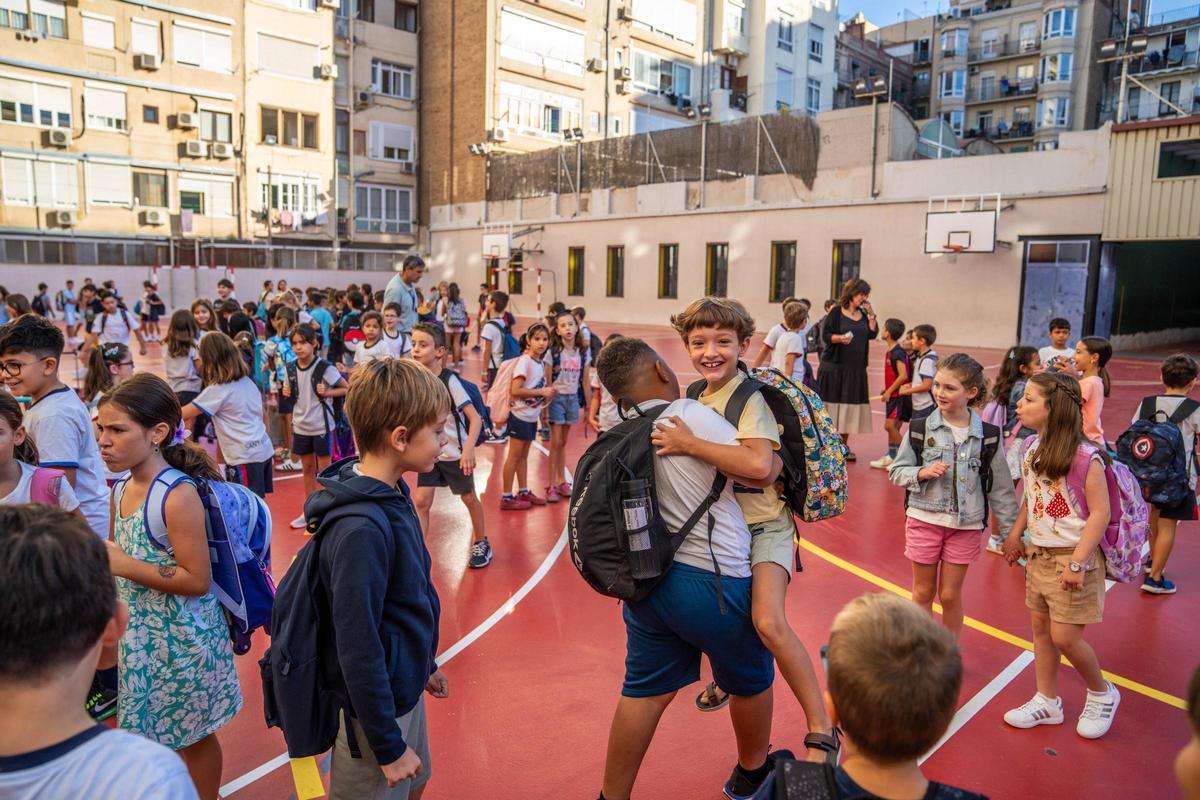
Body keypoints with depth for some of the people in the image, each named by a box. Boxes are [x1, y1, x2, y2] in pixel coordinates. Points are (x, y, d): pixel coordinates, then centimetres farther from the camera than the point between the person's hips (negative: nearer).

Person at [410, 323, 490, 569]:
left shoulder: (449, 381, -22)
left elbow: (475, 418, -23)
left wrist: (469, 449, -35)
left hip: (456, 452, -4)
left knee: (469, 498, 13)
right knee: (420, 500, -5)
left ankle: (481, 542, 35)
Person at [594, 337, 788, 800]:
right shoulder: (690, 414, -17)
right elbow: (764, 469, -16)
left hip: (647, 581, 5)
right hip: (714, 581, -5)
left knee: (645, 692, 16)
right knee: (752, 680, 21)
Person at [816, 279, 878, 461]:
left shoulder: (863, 314, 14)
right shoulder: (836, 312, -2)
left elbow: (873, 334, 5)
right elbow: (825, 335, -8)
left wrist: (871, 314, -1)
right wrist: (840, 338, -25)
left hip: (856, 368, 5)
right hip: (835, 366, -5)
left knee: (851, 403, 5)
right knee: (832, 403, -5)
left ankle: (843, 444, 15)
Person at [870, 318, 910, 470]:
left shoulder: (897, 352, -17)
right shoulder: (891, 351, 11)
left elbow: (903, 376, -23)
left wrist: (889, 391, -18)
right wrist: (887, 390, 15)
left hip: (899, 395, -9)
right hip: (893, 395, 9)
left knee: (890, 425, -12)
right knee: (892, 427, 12)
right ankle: (891, 457, 19)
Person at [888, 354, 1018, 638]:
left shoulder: (987, 435, -5)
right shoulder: (920, 427, -7)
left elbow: (1000, 486, 2)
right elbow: (896, 472, 0)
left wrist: (1011, 528, 4)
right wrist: (922, 472, -19)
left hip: (965, 525, 0)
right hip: (924, 519, 0)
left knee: (950, 595, 9)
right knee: (923, 592, 12)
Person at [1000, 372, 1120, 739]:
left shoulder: (1085, 456, -21)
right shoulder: (1032, 450, 1)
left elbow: (1100, 513, -19)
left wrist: (1077, 563, -20)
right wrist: (1015, 535, 11)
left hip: (1072, 556, -7)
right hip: (1038, 554, 7)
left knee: (1065, 636, 0)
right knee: (1041, 628, 13)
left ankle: (1102, 694, 28)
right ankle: (1047, 702, 28)